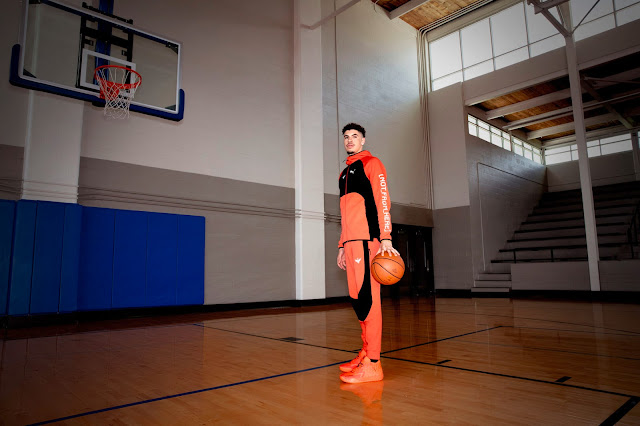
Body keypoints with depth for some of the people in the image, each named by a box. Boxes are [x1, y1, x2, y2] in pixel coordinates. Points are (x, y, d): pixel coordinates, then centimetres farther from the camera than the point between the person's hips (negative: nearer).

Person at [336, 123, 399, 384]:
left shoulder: (371, 163, 4)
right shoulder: (344, 173, 27)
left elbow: (383, 201, -8)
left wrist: (385, 238, -18)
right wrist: (342, 246, 21)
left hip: (367, 239, -8)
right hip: (350, 241, 8)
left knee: (367, 296, -11)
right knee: (356, 297, 7)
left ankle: (372, 364, -7)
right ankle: (366, 352, 17)